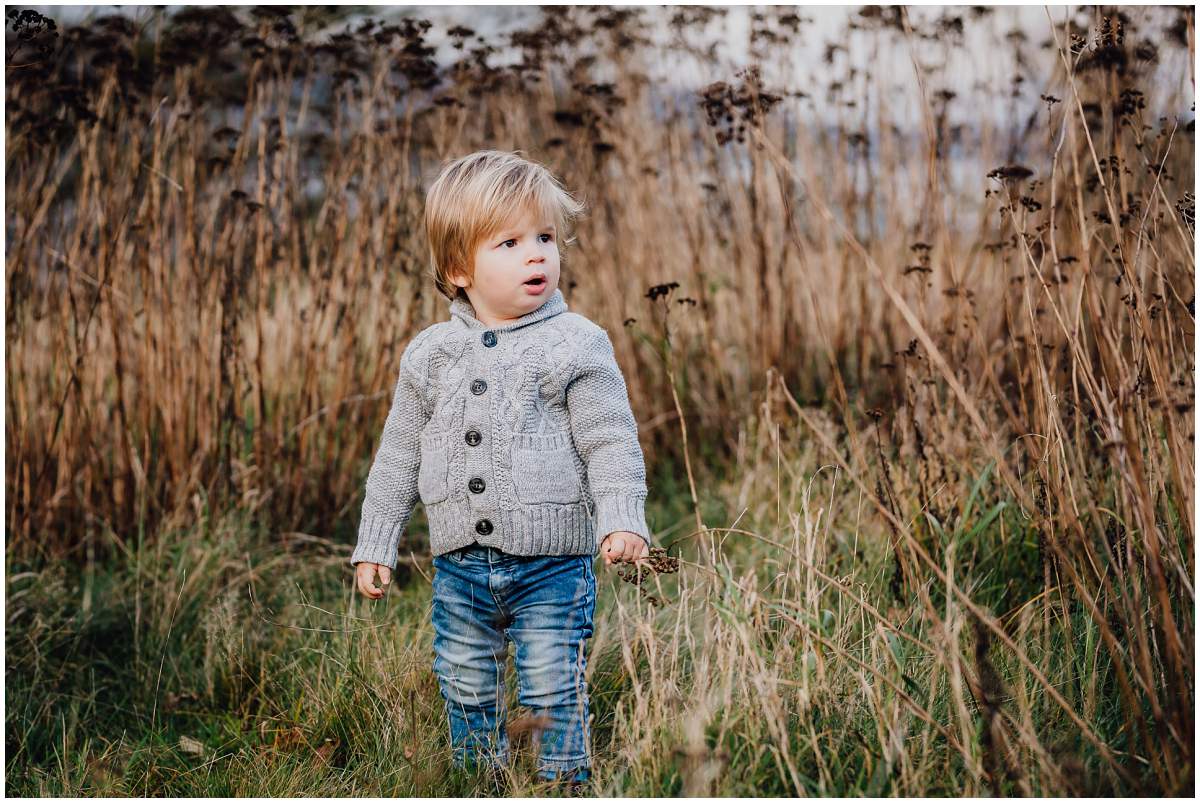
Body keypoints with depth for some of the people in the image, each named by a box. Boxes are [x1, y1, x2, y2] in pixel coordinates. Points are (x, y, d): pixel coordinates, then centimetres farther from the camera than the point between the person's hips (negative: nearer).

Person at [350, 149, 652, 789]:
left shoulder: (576, 345, -5)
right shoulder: (431, 355, 5)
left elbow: (611, 442, -6)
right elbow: (399, 455, 13)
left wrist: (623, 520, -20)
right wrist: (375, 543, 13)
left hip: (553, 567, -3)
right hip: (460, 570, 4)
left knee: (552, 696, -1)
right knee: (466, 694, 14)